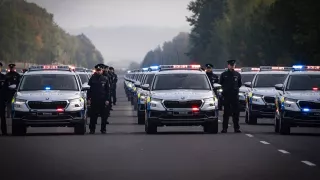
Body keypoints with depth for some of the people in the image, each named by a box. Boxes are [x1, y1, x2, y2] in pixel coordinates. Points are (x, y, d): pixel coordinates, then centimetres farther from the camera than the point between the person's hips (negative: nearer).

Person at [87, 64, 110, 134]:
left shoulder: (105, 79, 4)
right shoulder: (92, 79, 4)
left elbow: (108, 90, 4)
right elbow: (89, 89, 5)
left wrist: (107, 99, -3)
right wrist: (88, 98, -2)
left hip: (102, 100, 0)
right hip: (94, 100, 0)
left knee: (104, 116, 3)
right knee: (93, 115, 2)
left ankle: (103, 129, 12)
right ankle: (92, 129, 9)